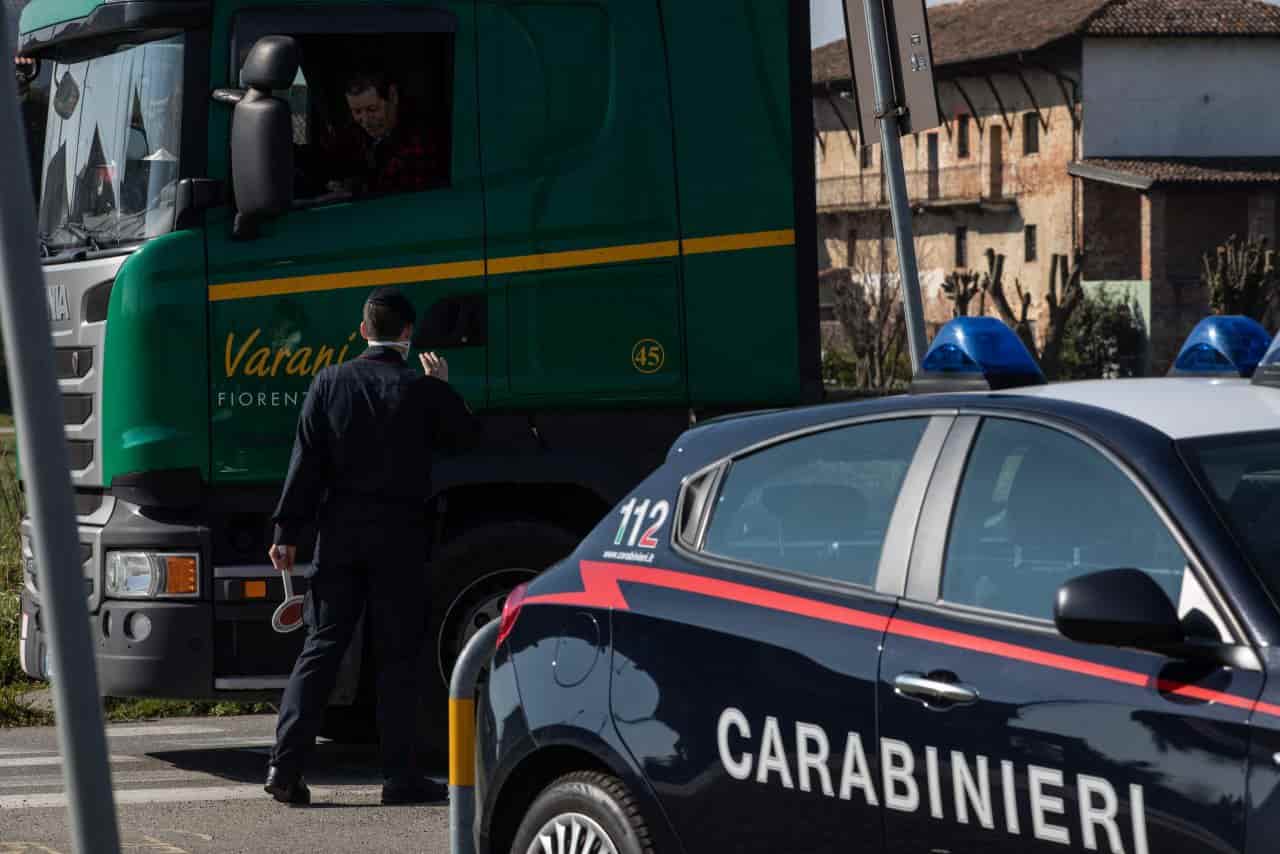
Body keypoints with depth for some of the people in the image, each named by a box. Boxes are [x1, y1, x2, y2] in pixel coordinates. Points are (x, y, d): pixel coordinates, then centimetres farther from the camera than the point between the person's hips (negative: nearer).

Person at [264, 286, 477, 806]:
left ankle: (286, 765, -2)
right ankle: (401, 776, 2)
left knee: (321, 646, 5)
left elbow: (306, 463, 0)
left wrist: (287, 531, 3)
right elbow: (464, 436, 10)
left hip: (340, 530, 2)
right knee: (398, 656, 3)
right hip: (400, 535, -2)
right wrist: (443, 388, 22)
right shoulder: (421, 389, -5)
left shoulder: (330, 383, 1)